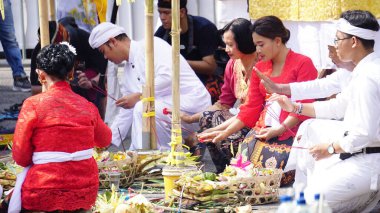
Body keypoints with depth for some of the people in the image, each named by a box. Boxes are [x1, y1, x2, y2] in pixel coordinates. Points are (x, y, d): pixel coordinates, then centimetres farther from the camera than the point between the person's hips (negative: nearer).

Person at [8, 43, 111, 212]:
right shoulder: (87, 106, 3)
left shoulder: (33, 105, -8)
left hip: (45, 197, -4)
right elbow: (105, 140, 24)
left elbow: (20, 158, -4)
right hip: (86, 195, 4)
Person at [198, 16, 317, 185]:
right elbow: (250, 108, 15)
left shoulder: (303, 64, -1)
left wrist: (278, 130, -18)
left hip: (289, 131, -6)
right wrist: (225, 132, 4)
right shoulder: (259, 68, 19)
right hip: (262, 130, 6)